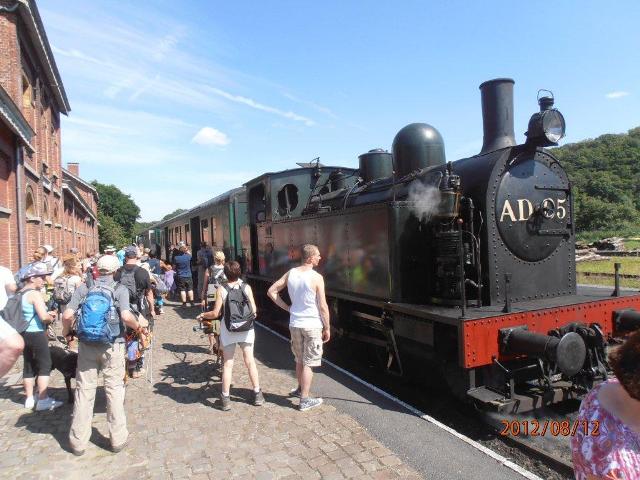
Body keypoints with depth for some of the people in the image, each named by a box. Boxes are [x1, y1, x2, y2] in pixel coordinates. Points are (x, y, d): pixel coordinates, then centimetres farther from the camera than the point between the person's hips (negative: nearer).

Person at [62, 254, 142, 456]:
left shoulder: (83, 288, 2)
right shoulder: (120, 289, -6)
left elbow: (67, 315, -7)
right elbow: (126, 316, -20)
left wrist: (66, 332, 13)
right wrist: (138, 326, -1)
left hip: (87, 345, 2)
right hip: (112, 346, -2)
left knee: (84, 390, 11)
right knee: (114, 390, 9)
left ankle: (78, 441, 21)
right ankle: (118, 438, 18)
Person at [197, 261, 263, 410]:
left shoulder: (221, 289, -7)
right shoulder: (246, 287, -4)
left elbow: (216, 313, -8)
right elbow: (254, 310, -3)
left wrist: (202, 315, 11)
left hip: (228, 329, -1)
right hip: (246, 328, 1)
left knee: (227, 364, 8)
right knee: (250, 360, 11)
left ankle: (225, 399, 13)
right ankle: (257, 394, 18)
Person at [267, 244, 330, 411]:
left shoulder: (290, 273, 1)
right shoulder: (317, 278, -15)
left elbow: (271, 291, 4)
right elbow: (323, 307, -13)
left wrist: (287, 307, 7)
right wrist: (327, 328, -3)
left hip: (295, 323, 5)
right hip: (312, 325, -5)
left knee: (299, 360, 23)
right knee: (308, 363, 4)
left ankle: (300, 388, 40)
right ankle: (304, 400, 12)